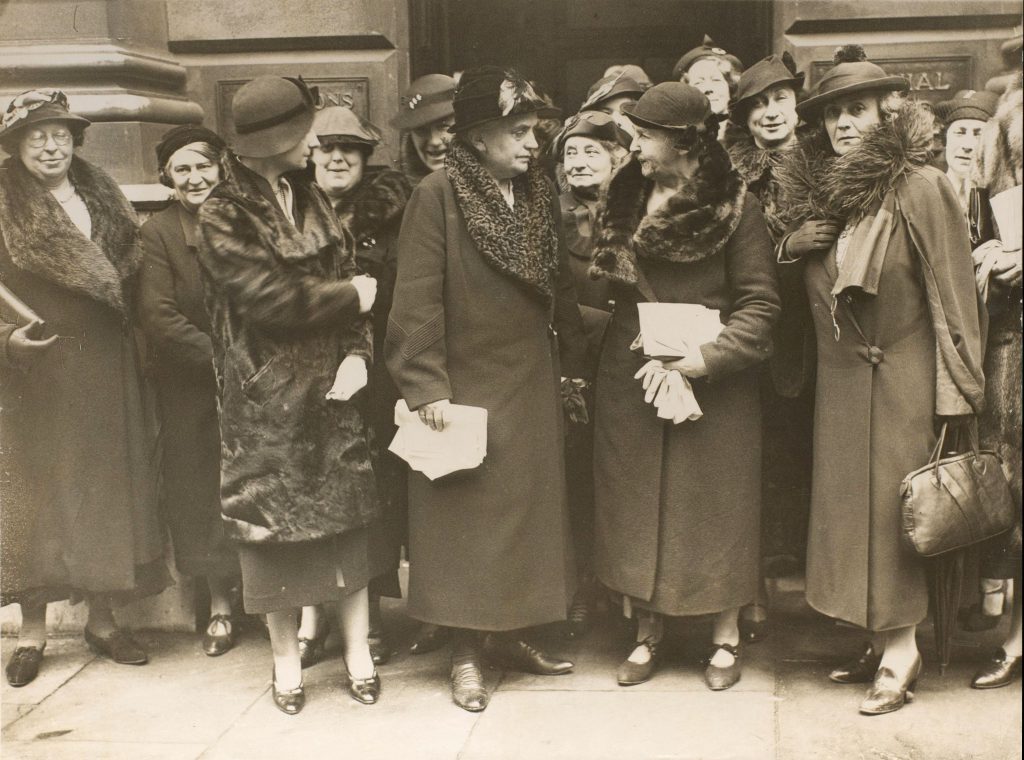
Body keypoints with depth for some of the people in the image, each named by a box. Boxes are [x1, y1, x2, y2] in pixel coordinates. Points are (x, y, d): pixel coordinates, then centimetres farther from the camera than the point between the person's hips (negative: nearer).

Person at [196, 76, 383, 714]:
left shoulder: (310, 200, 9)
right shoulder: (224, 216, -9)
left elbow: (347, 275, 4)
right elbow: (274, 301, -18)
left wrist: (358, 353, -11)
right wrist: (355, 296, -7)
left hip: (331, 385, 5)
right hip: (268, 396, -5)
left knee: (348, 515, 7)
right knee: (275, 521, 6)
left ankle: (358, 650, 18)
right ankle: (286, 658, 21)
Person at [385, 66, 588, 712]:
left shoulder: (540, 192, 5)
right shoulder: (436, 196, -13)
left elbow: (560, 286, 11)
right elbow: (418, 300, -15)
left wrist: (575, 359, 9)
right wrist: (428, 387, -19)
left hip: (532, 385, 6)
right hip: (467, 386, -6)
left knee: (528, 509, 13)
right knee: (467, 516, 3)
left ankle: (510, 634, 28)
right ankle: (467, 651, 16)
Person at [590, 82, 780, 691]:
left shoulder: (733, 208, -9)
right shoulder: (627, 197, 6)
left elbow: (761, 306, -11)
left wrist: (695, 362, -20)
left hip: (713, 385, -4)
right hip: (630, 383, 5)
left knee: (716, 506, 5)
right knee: (638, 505, 9)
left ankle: (727, 637, 21)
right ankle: (648, 631, 24)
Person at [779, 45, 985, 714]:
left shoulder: (921, 188, -12)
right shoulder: (821, 191, 8)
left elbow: (954, 293, -12)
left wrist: (956, 395, -14)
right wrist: (791, 245, -1)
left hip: (903, 376, -6)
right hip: (840, 377, 7)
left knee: (893, 506, -2)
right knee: (852, 505, 9)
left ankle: (901, 649, 10)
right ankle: (882, 642, 20)